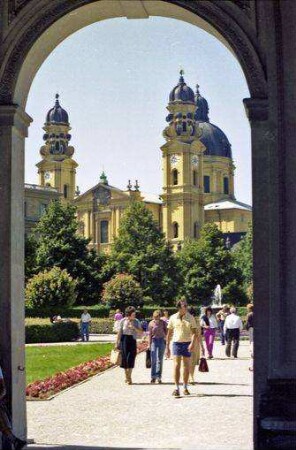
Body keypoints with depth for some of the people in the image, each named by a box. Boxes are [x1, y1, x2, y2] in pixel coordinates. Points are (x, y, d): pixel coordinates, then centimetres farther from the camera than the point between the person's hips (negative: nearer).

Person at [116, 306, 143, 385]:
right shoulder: (123, 321, 0)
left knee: (131, 359, -8)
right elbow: (119, 332, 4)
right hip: (124, 340, -1)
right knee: (125, 358, 0)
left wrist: (134, 327, -13)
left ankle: (129, 377, -4)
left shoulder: (136, 321, 5)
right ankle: (127, 377, 13)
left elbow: (141, 332, 3)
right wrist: (117, 343, 3)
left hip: (132, 340, 1)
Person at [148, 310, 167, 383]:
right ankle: (153, 377, 5)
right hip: (154, 341, 0)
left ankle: (159, 377, 6)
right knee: (153, 360, -2)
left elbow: (166, 332, 8)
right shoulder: (151, 323, 0)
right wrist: (149, 344, 0)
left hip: (161, 341, 0)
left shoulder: (163, 323, 1)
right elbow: (149, 334, 3)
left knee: (160, 360, 2)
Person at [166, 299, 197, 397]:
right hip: (176, 343, -1)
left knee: (186, 366, 8)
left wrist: (192, 343, -19)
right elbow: (169, 333, 8)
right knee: (176, 365, -10)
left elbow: (194, 332, -2)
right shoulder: (173, 318, 2)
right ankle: (176, 388, -11)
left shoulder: (190, 318, 1)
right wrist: (167, 347, 7)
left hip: (187, 343, 1)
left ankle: (185, 387, 19)